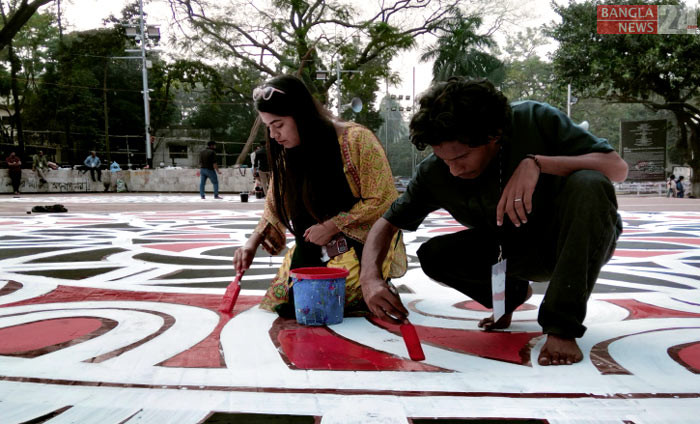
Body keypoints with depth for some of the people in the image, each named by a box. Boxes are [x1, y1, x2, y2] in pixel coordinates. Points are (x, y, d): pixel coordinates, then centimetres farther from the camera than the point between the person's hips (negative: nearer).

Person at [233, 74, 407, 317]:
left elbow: (382, 202, -18)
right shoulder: (287, 154, 1)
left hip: (363, 242, -6)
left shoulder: (357, 140, -20)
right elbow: (275, 206, 10)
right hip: (314, 246, 6)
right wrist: (253, 242, -6)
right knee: (281, 302, -3)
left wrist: (332, 226, -18)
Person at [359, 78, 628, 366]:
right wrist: (369, 277, -27)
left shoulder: (535, 120, -23)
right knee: (433, 255, -20)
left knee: (588, 185, -35)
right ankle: (511, 294, 11)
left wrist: (536, 163, -38)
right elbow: (389, 222, -8)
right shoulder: (435, 172, -16)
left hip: (582, 241, -2)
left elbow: (618, 167, -24)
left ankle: (562, 327, -26)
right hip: (521, 255, 3)